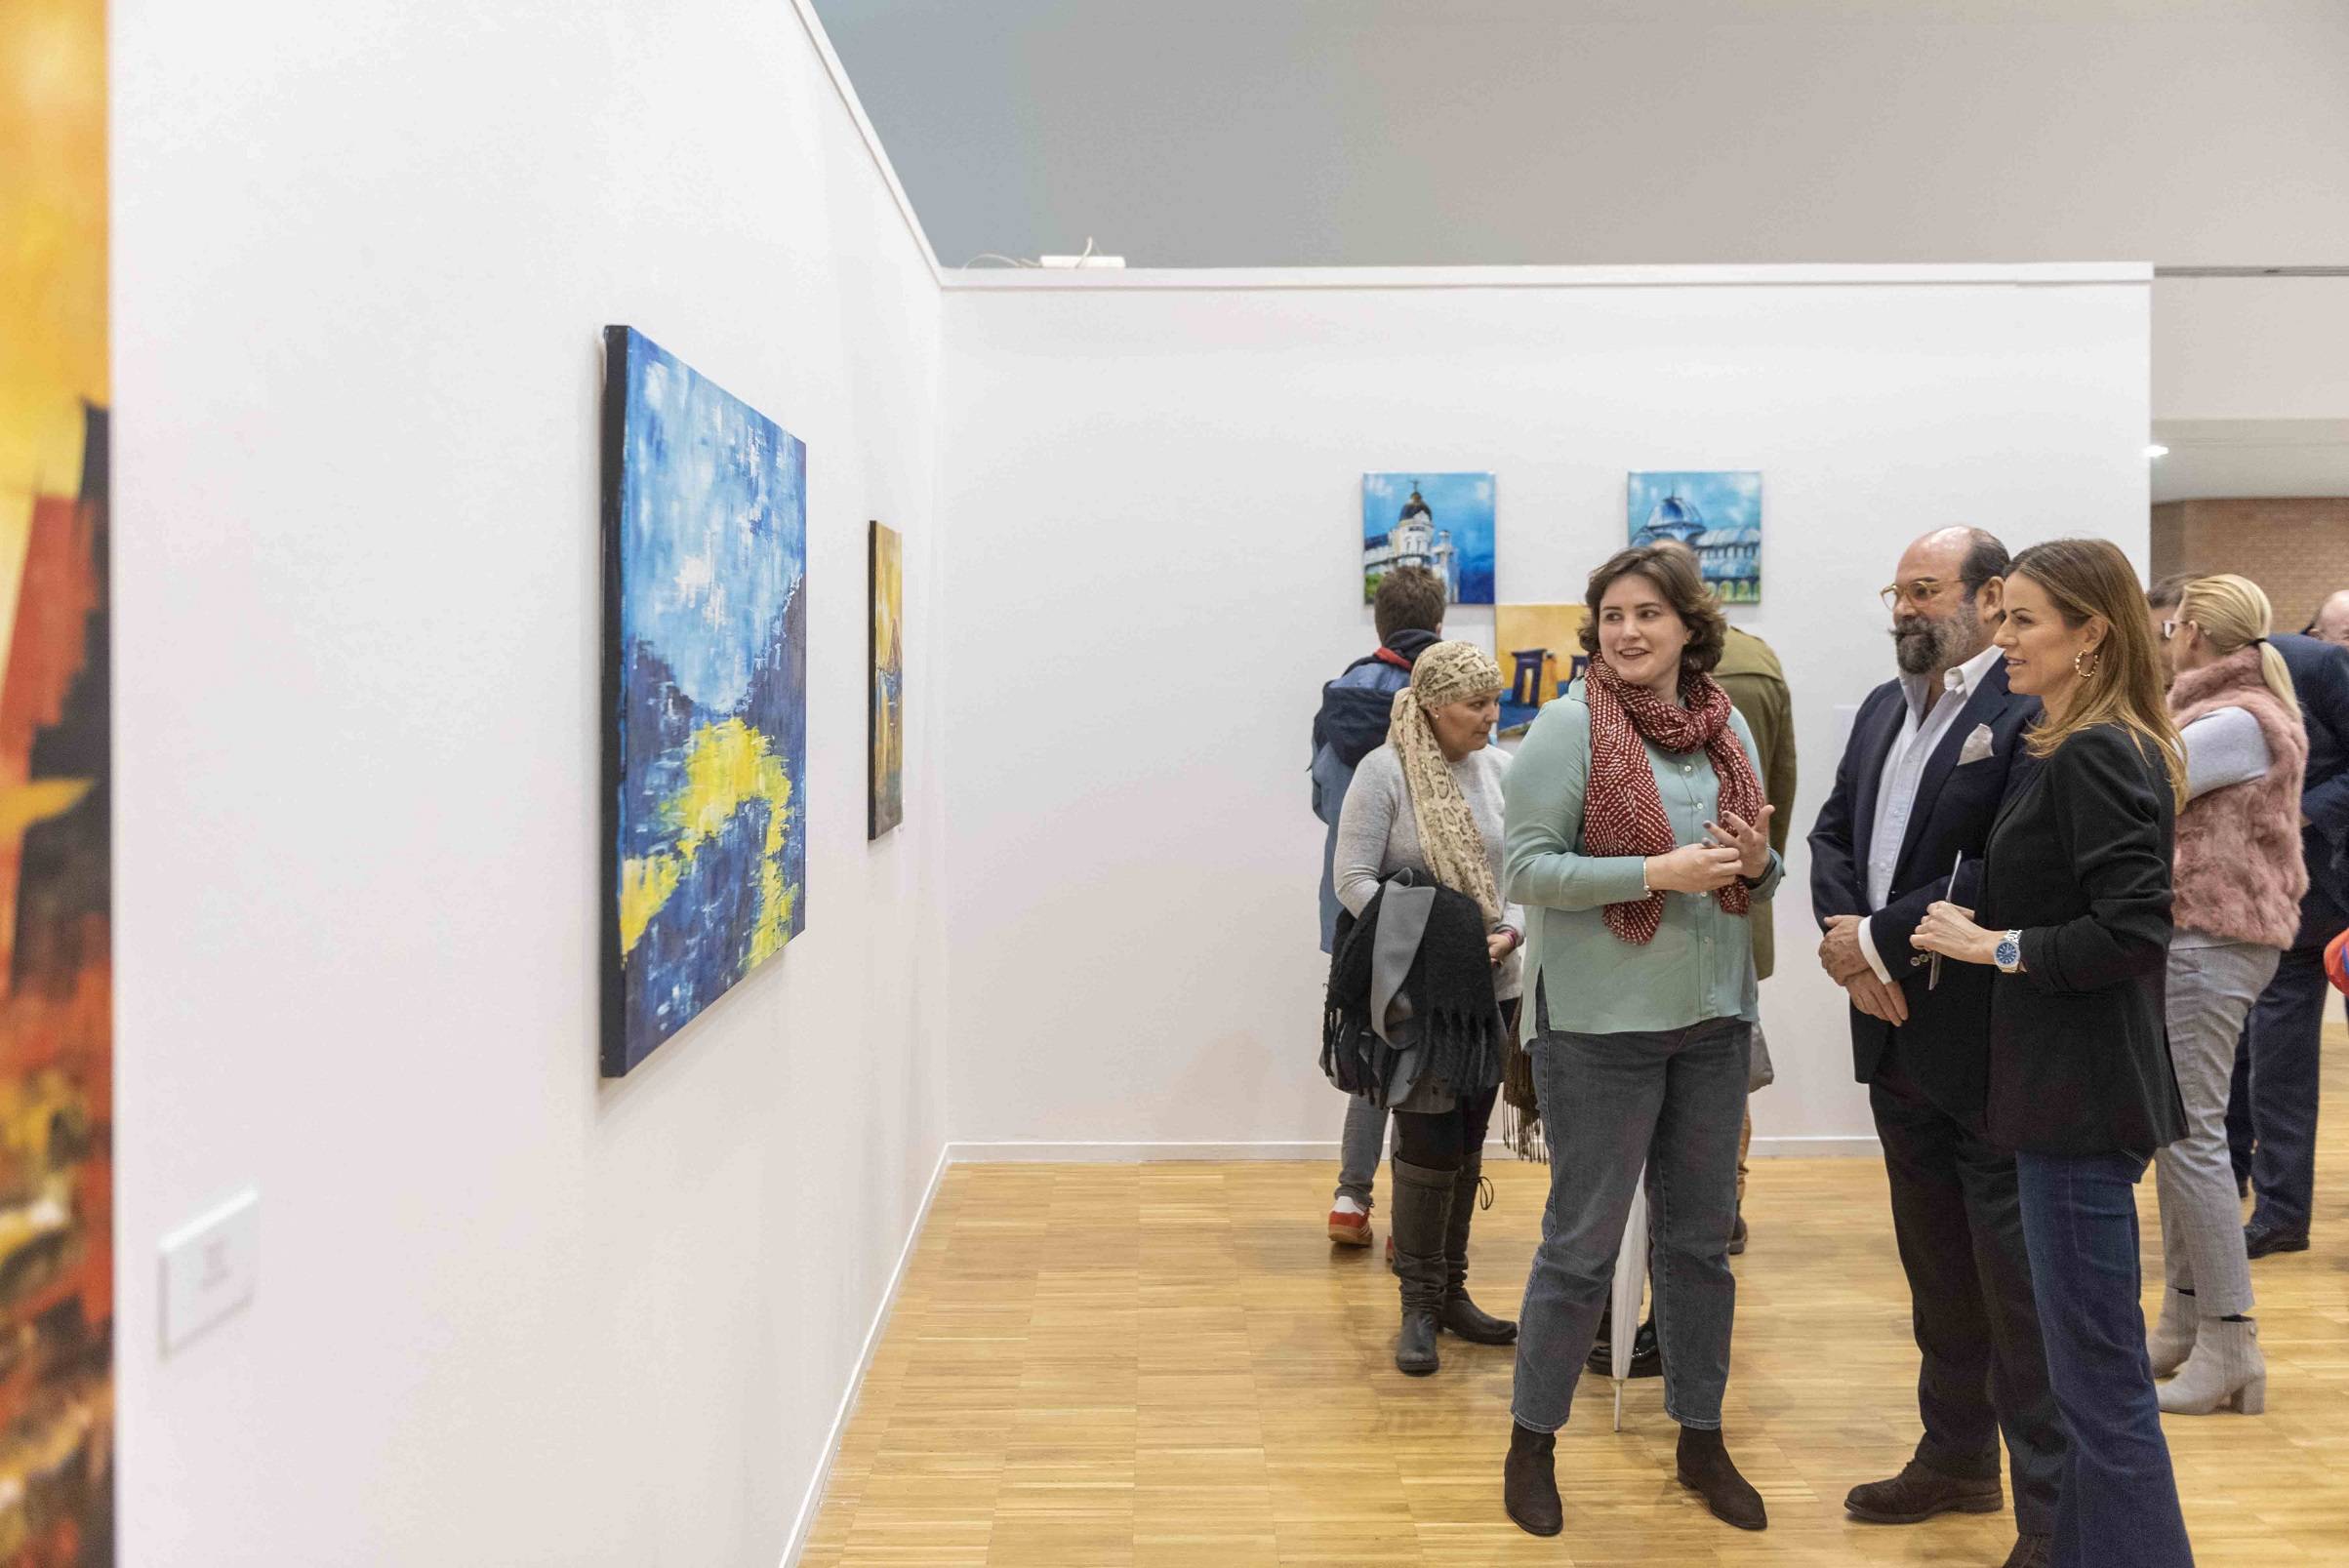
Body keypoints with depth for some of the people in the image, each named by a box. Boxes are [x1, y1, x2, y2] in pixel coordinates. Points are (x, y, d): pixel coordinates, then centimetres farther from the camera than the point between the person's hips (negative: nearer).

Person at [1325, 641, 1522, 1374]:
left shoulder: (1501, 769, 3)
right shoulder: (1384, 772, -11)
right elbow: (1354, 880, -12)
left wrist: (1509, 933, -11)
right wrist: (1427, 944, -19)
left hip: (1490, 987, 5)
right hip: (1414, 992, -5)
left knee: (1467, 1145, 13)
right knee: (1430, 1145, -4)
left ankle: (1451, 1292, 28)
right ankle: (1419, 1306, 12)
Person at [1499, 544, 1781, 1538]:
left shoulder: (1728, 728, 6)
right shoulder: (1569, 726, -10)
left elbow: (1755, 876, 14)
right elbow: (1528, 869, -15)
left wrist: (1756, 863, -9)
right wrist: (1659, 870, -22)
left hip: (1711, 1016, 5)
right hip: (1600, 1019, -5)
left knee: (1701, 1238, 15)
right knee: (1582, 1243, 4)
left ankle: (1701, 1438, 33)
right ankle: (1532, 1442, 23)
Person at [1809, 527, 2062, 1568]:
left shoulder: (2030, 713, -14)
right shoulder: (1883, 709, 12)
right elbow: (1832, 835, 10)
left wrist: (1878, 940, -16)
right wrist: (1846, 939, -7)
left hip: (1990, 1048, -8)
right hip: (1899, 1039, 8)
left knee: (2019, 1290, 2)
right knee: (1937, 1275, 21)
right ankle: (1956, 1461, 38)